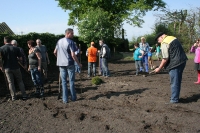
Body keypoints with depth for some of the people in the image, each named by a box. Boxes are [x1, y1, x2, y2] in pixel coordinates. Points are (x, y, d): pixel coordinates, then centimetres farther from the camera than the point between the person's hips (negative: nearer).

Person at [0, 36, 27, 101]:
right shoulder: (16, 48, -5)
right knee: (20, 81, 11)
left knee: (10, 83, 10)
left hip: (7, 68, 0)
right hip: (16, 67, 0)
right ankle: (24, 95, 10)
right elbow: (20, 58, -1)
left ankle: (13, 97, 14)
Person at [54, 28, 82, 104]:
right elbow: (73, 55, -17)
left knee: (64, 82, 8)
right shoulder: (70, 42, -12)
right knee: (71, 81, 7)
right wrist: (78, 63, -8)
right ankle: (73, 98, 15)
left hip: (61, 64, 5)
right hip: (69, 64, -5)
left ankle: (65, 99, 9)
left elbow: (55, 52, 13)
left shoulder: (59, 41, 7)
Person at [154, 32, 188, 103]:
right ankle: (176, 97, 27)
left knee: (174, 83, 1)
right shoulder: (173, 38, 14)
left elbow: (165, 58, -16)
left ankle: (174, 99, 9)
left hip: (175, 64, -9)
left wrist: (159, 68, -7)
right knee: (178, 81, 17)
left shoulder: (164, 43, -13)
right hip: (182, 61, 9)